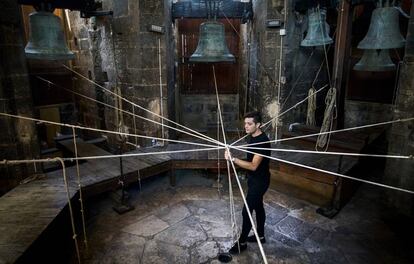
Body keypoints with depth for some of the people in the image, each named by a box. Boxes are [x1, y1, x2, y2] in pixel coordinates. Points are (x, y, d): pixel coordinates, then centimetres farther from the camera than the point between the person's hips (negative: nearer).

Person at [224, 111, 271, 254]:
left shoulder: (263, 141, -28)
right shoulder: (251, 137, 2)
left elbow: (253, 166, -32)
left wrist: (233, 159, -39)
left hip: (259, 181, -9)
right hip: (253, 178, 9)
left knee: (247, 211, 0)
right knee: (258, 206, 21)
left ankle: (242, 242, 17)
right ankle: (260, 236, 38)